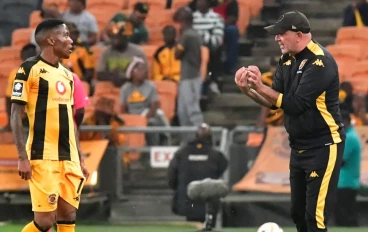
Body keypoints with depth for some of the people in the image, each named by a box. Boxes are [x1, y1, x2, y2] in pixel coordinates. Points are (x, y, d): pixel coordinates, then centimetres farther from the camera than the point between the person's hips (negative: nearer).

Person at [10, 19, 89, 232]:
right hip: (42, 158, -7)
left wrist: (80, 159, 16)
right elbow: (16, 115, -8)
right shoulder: (30, 69, -6)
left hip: (69, 158, 7)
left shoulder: (67, 75, 16)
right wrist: (23, 157, -16)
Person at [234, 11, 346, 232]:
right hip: (299, 147, 9)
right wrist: (248, 89, -9)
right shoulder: (287, 60, 8)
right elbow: (274, 102, 9)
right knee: (298, 213, 13)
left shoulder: (320, 62, -19)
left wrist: (260, 86, -22)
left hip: (323, 147, -9)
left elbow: (295, 105, -24)